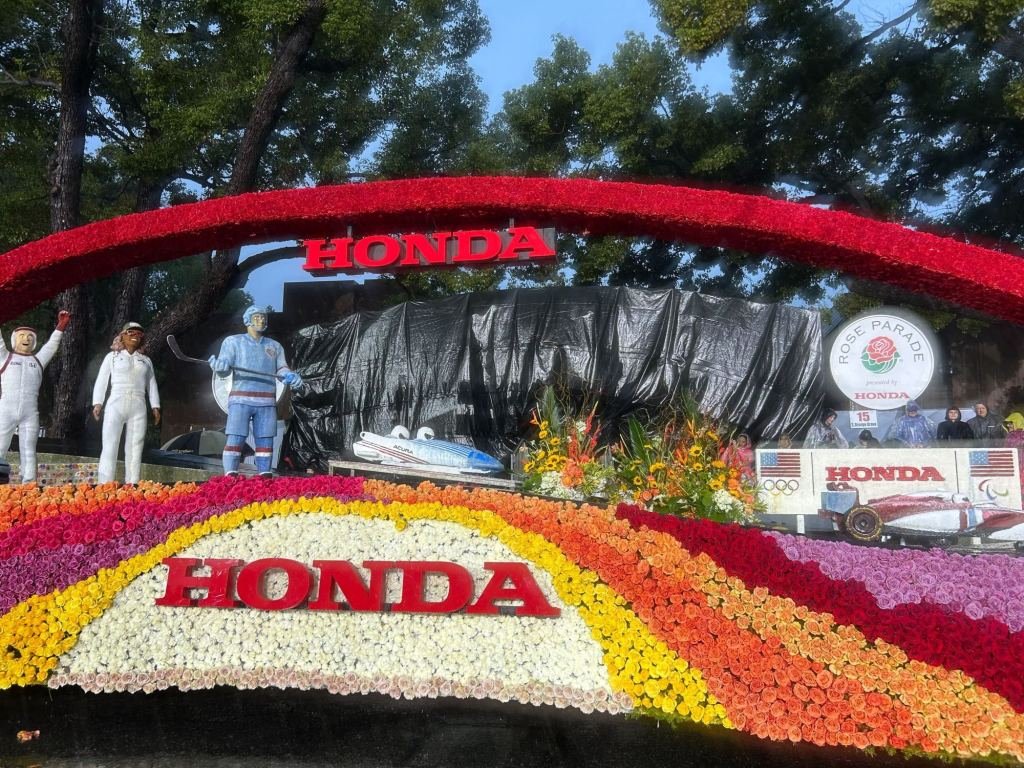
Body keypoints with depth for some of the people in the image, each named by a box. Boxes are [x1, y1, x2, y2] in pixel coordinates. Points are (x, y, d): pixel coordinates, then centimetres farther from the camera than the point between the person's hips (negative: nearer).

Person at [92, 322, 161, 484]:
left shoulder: (146, 360, 20)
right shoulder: (112, 356, 12)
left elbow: (152, 385, 18)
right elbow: (101, 381, 7)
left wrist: (155, 407, 7)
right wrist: (97, 403, -4)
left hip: (138, 407, 3)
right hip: (116, 405, -2)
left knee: (135, 448, -1)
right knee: (110, 447, -9)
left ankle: (132, 487, 0)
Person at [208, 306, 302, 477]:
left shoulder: (275, 346, 20)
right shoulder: (233, 341, 10)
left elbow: (281, 368, 17)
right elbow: (224, 369, 2)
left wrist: (289, 375, -7)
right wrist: (219, 366, -23)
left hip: (267, 401, 4)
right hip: (240, 399, -3)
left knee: (265, 440, 2)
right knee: (235, 439, -10)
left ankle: (265, 477, 6)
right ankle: (230, 478, -10)